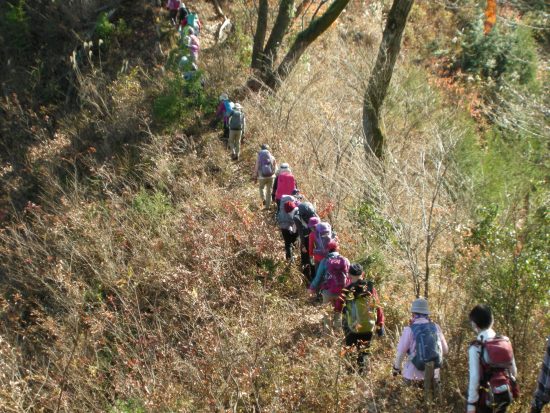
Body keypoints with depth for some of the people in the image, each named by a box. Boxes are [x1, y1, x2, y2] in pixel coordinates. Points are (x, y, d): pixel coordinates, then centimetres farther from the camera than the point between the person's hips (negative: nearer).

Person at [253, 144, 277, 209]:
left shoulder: (259, 157, -6)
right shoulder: (272, 157, -3)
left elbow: (256, 168, -4)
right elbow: (275, 167, 0)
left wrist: (255, 177, 8)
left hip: (262, 177, -1)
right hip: (271, 176, 1)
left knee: (262, 188, 26)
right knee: (269, 191, 14)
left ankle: (263, 199, 2)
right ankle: (267, 206, 18)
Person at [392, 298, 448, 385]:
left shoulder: (409, 330, -11)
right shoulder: (436, 327, 1)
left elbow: (400, 353, -7)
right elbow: (445, 350, 9)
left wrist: (396, 368, 10)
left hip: (414, 375, -3)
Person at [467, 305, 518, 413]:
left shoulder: (476, 347, -16)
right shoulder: (505, 341, 0)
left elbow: (474, 377, -17)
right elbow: (513, 370, 7)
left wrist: (471, 403, -11)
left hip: (487, 396, -5)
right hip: (505, 394, 6)